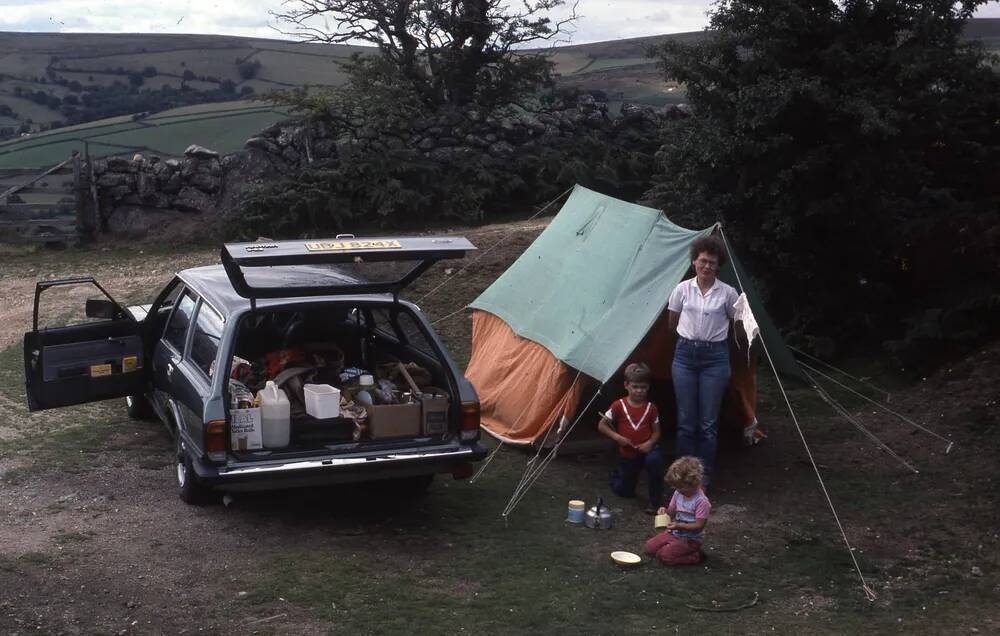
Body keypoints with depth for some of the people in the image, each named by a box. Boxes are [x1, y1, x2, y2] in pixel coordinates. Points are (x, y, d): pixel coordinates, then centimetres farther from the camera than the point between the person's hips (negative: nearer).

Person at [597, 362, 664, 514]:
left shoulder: (651, 408, -6)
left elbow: (656, 431, 3)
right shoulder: (619, 406, -10)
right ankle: (617, 477, 47)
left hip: (646, 450, 0)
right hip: (627, 455, 0)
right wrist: (616, 436, -19)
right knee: (624, 491, 9)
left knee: (654, 460, -36)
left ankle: (656, 501, -22)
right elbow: (602, 425, -5)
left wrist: (650, 443, -18)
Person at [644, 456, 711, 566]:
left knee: (664, 555, -21)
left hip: (690, 539, -8)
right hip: (674, 533, 8)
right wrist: (665, 511, -14)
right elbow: (671, 511, 10)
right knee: (649, 547, -1)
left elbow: (699, 526, -23)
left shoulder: (702, 502, -22)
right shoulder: (678, 494, 0)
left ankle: (695, 556, -3)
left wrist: (679, 526, -33)